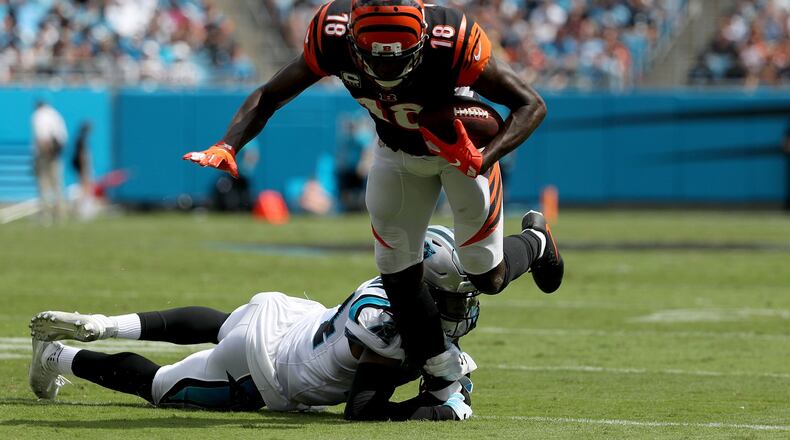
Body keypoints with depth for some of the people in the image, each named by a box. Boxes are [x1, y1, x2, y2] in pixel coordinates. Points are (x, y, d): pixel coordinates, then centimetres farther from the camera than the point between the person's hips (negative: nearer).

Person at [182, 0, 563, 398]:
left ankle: (535, 242, 37)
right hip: (397, 152, 3)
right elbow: (269, 97, -17)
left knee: (488, 277, 2)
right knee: (398, 274, -2)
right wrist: (226, 147, -34)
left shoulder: (451, 43, -42)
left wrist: (483, 159, -44)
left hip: (462, 145, -3)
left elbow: (530, 104, -29)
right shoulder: (333, 37, -33)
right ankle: (445, 382, 16)